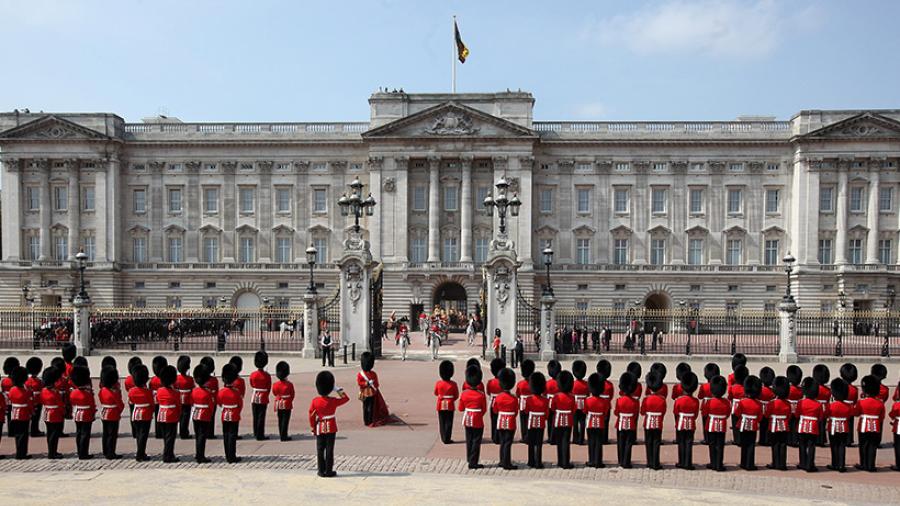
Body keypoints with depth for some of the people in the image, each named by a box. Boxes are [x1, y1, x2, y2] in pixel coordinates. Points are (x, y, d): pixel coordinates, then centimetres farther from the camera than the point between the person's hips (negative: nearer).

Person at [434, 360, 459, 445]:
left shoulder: (438, 383, -8)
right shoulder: (453, 384, -13)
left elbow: (436, 393, 8)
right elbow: (456, 396, -4)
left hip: (441, 405, 2)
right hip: (450, 406, -2)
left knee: (442, 422, 11)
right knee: (448, 423, 4)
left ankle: (443, 438, 16)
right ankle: (447, 439, 4)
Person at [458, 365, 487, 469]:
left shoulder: (464, 394, -6)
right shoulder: (481, 395, -15)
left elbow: (460, 408, 2)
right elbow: (484, 410, -6)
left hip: (467, 420, 4)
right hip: (478, 421, -4)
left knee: (469, 440, 18)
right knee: (476, 442, 5)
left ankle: (469, 459, 29)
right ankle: (473, 463, 6)